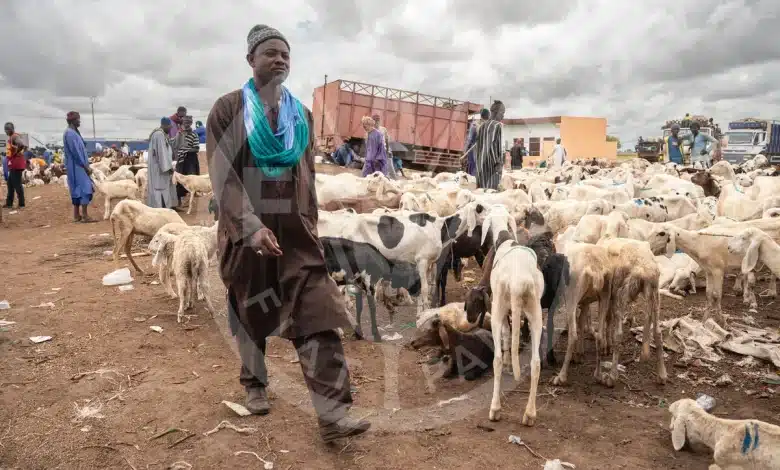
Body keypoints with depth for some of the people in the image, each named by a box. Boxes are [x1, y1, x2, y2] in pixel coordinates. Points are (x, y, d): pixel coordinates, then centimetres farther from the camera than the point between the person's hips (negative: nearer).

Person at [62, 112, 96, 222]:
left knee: (78, 189, 11)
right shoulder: (70, 133, -15)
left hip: (78, 166, 10)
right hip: (77, 166, -10)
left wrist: (86, 165, 15)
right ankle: (85, 216, -11)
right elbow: (76, 152, -19)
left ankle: (77, 215, 15)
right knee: (84, 188, -10)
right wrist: (86, 166, -15)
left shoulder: (73, 132, 16)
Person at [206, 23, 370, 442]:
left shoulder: (301, 114, 9)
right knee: (251, 314, 13)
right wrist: (251, 226, -25)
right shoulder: (228, 109, -3)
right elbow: (222, 174, -13)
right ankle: (255, 385, 38)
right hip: (247, 228, -2)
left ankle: (333, 415, -6)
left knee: (319, 316, -8)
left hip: (295, 229, 3)